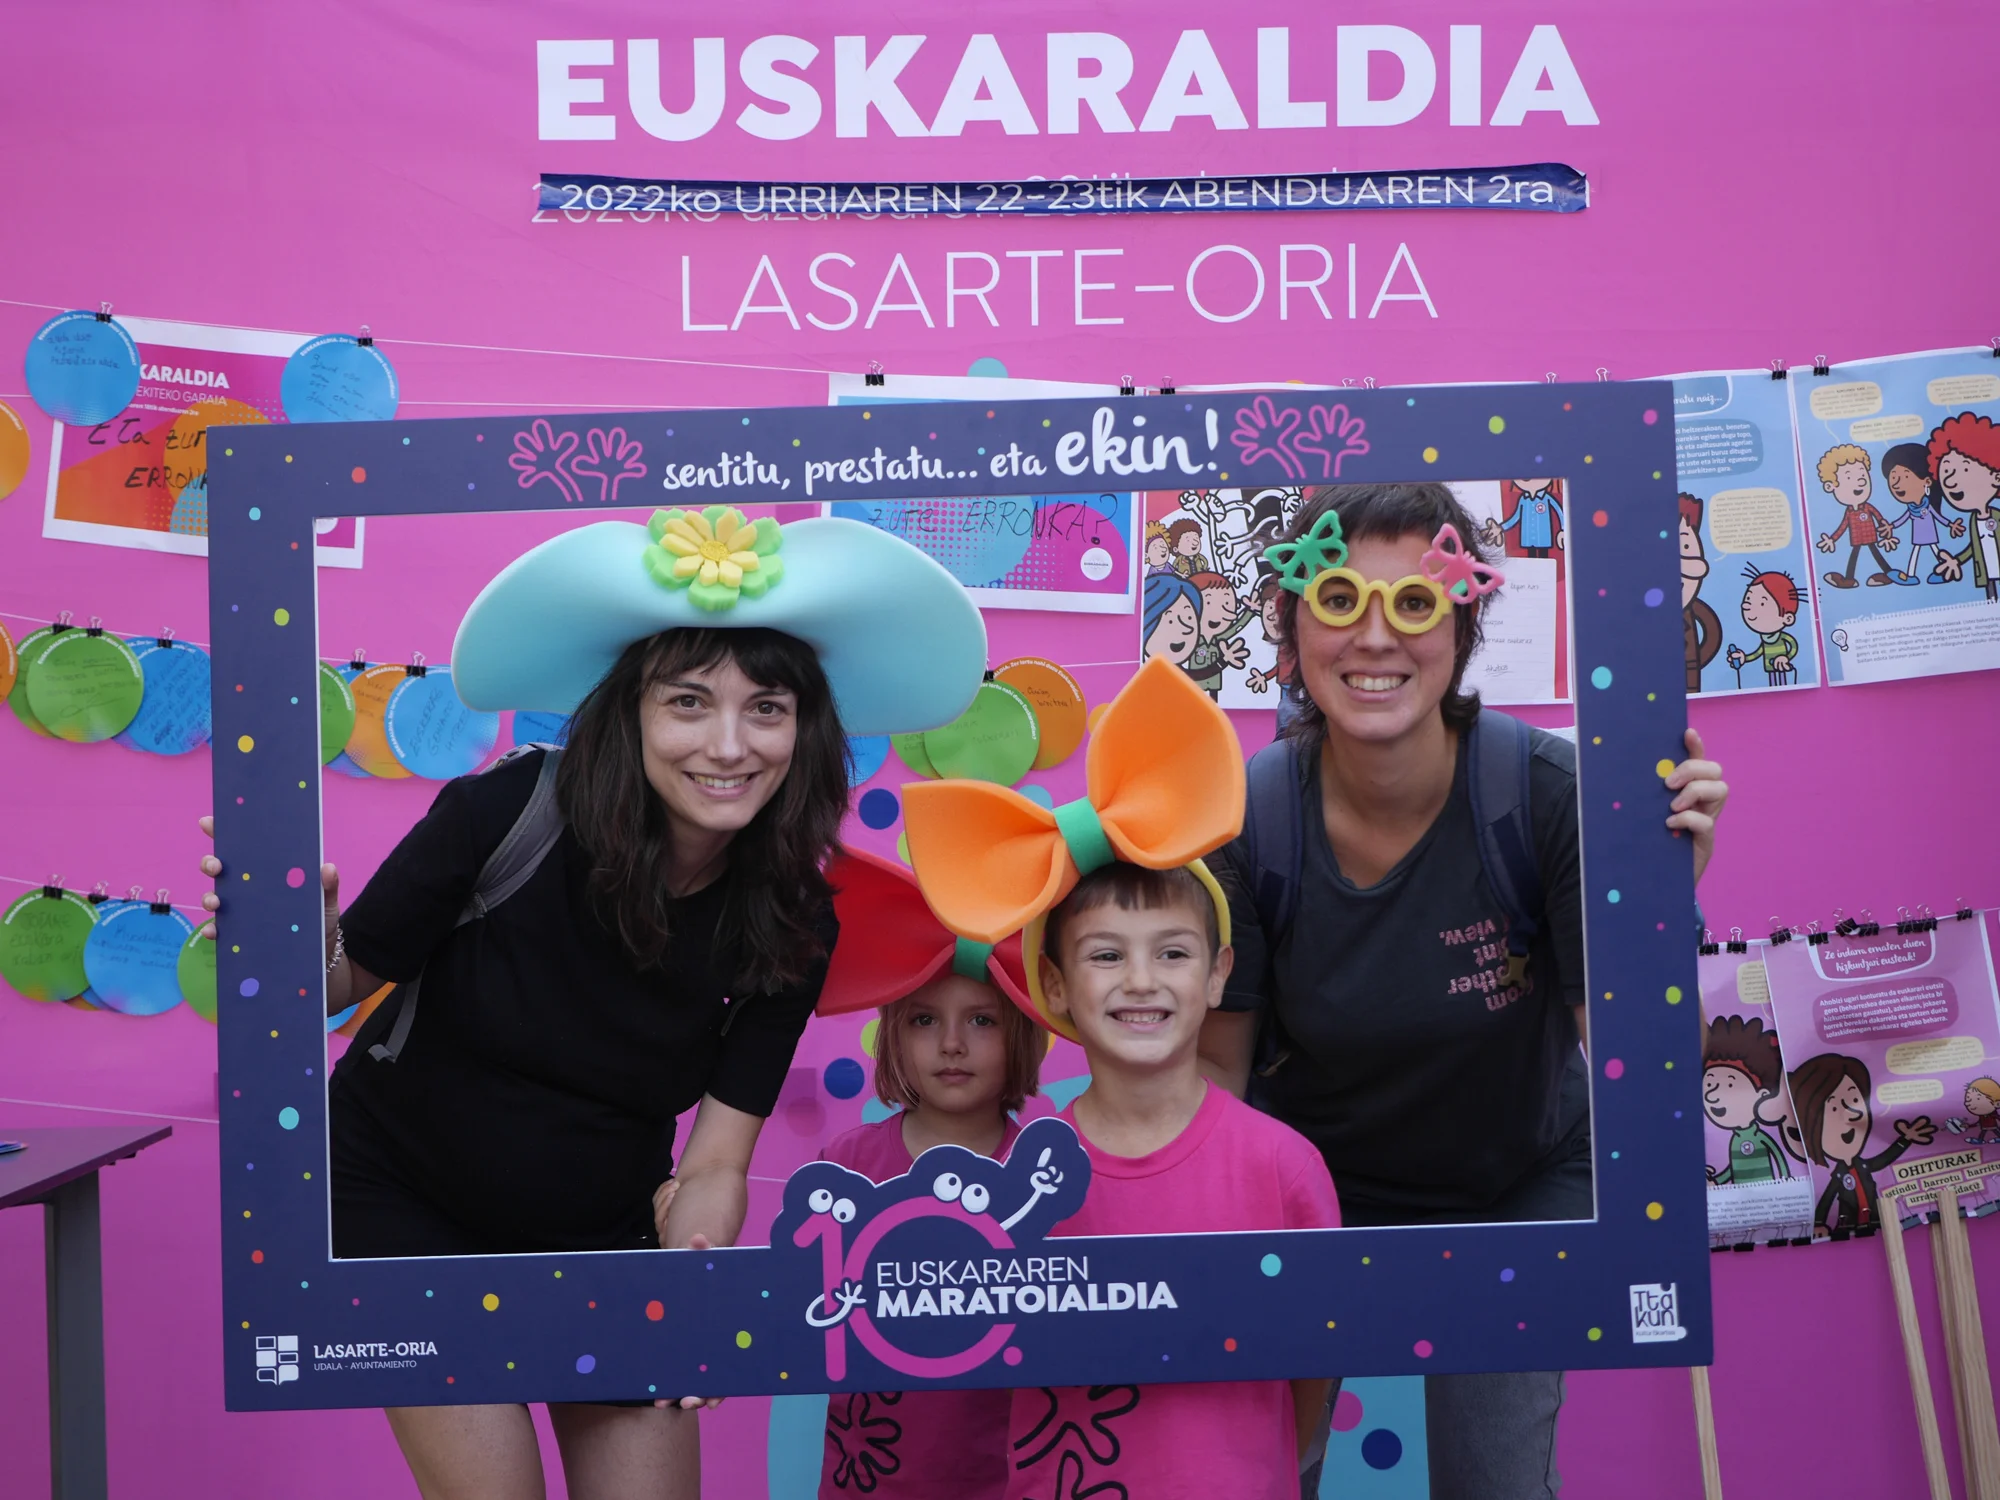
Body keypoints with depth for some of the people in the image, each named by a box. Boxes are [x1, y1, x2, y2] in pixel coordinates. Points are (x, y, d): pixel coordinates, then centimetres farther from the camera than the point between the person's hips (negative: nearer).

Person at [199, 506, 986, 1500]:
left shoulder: (791, 925, -17)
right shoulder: (504, 814, -26)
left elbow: (715, 1165, -14)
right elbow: (343, 982, -12)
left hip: (601, 1226, 3)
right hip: (406, 1201, -2)